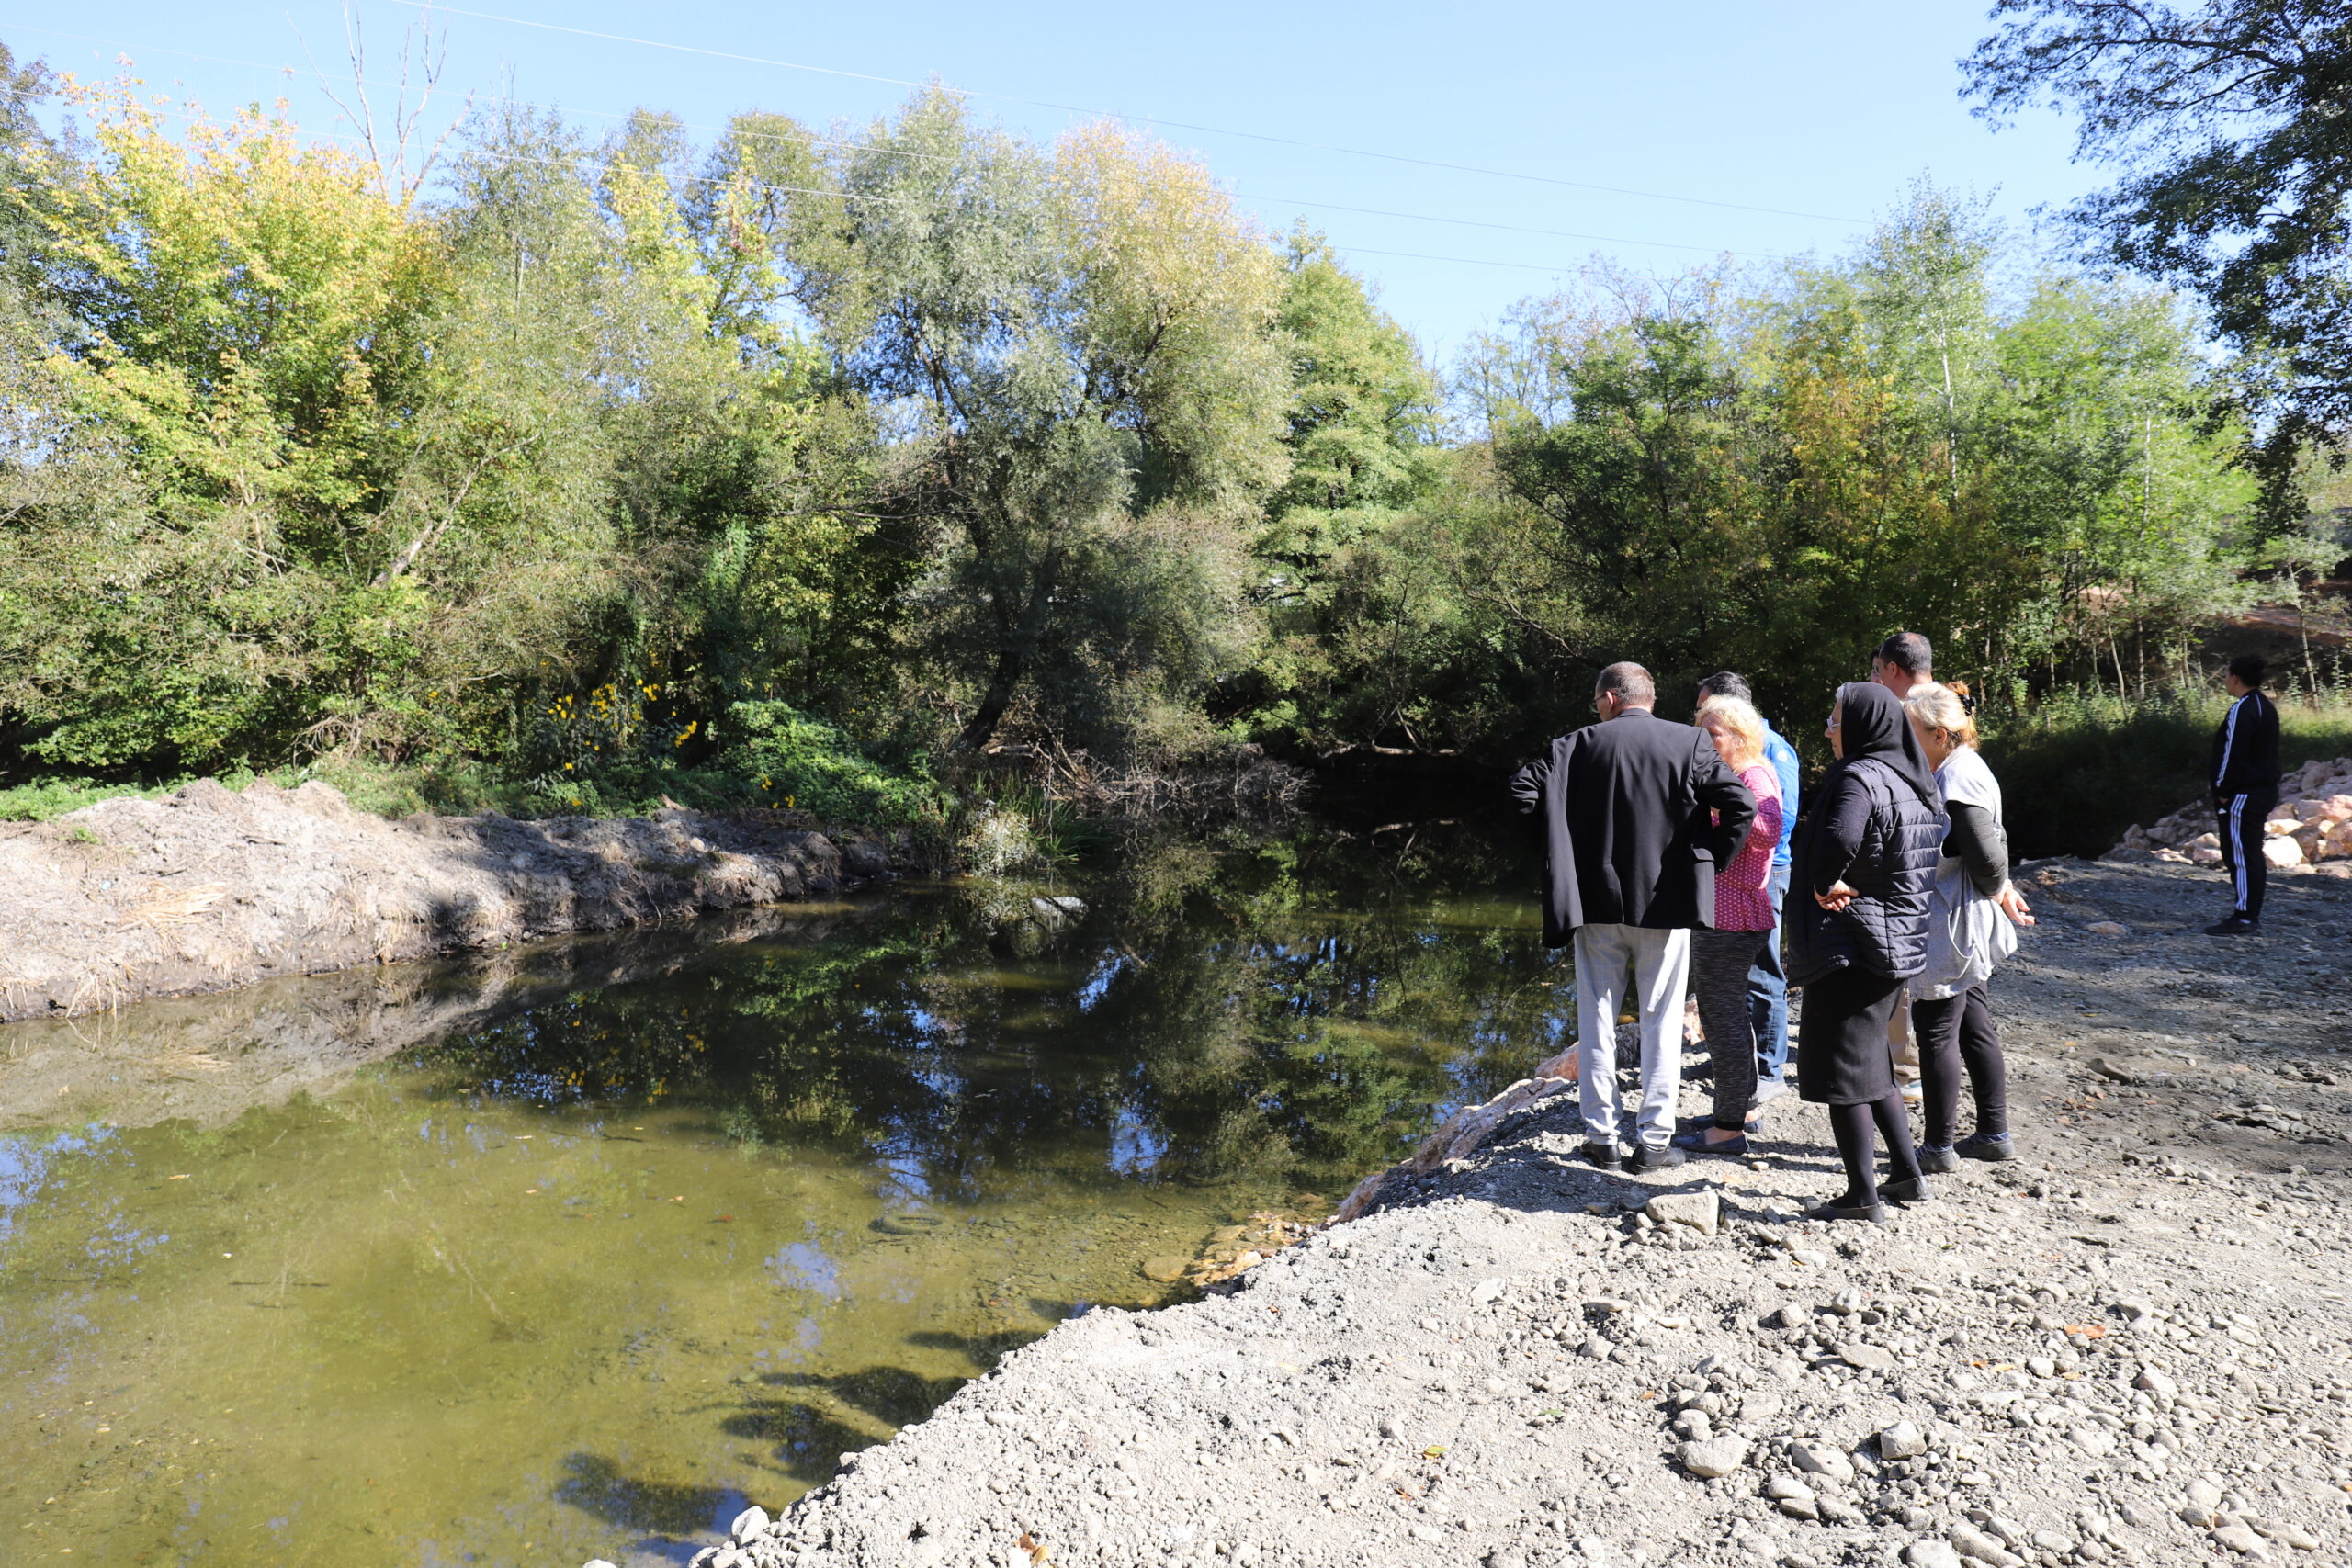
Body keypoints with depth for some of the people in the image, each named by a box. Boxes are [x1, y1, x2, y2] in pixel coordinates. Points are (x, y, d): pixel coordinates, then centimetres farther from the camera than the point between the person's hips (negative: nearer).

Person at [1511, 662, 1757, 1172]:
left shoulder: (1580, 745, -2)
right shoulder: (1689, 742, -2)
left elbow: (1523, 788, -7)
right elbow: (1740, 804, -10)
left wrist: (1565, 856, 4)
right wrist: (1710, 861, 3)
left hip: (1597, 902, 1)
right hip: (1666, 901, 0)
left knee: (1596, 1021, 9)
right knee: (1661, 1023, 8)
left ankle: (1601, 1137, 14)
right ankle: (1654, 1140, 11)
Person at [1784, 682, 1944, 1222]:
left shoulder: (1859, 777, -18)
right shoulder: (1912, 780, 10)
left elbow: (1839, 838, -38)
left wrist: (1825, 884, -20)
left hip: (1848, 944, -9)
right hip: (1896, 940, 9)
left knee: (1838, 1064, 1)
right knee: (1871, 1061, 22)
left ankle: (1862, 1194, 7)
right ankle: (1908, 1175, 27)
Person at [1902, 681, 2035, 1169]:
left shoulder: (1957, 782, -21)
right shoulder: (1966, 769, 10)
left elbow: (1988, 856, -24)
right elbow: (1994, 842, 19)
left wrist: (1997, 893, -7)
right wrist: (2004, 889, 13)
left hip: (1951, 926, -10)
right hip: (1969, 927, 10)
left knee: (1936, 1033, -1)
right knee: (1975, 1027, 17)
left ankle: (1940, 1147, 9)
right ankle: (1994, 1134, 28)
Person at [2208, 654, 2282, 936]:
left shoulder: (2241, 709, -17)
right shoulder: (2266, 706, 14)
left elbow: (2232, 754, -20)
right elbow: (2266, 752, 19)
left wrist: (2223, 790, -12)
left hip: (2242, 795, -10)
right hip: (2264, 791, 10)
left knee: (2240, 855, -7)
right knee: (2252, 853, 15)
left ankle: (2244, 917, -5)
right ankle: (2251, 914, 21)